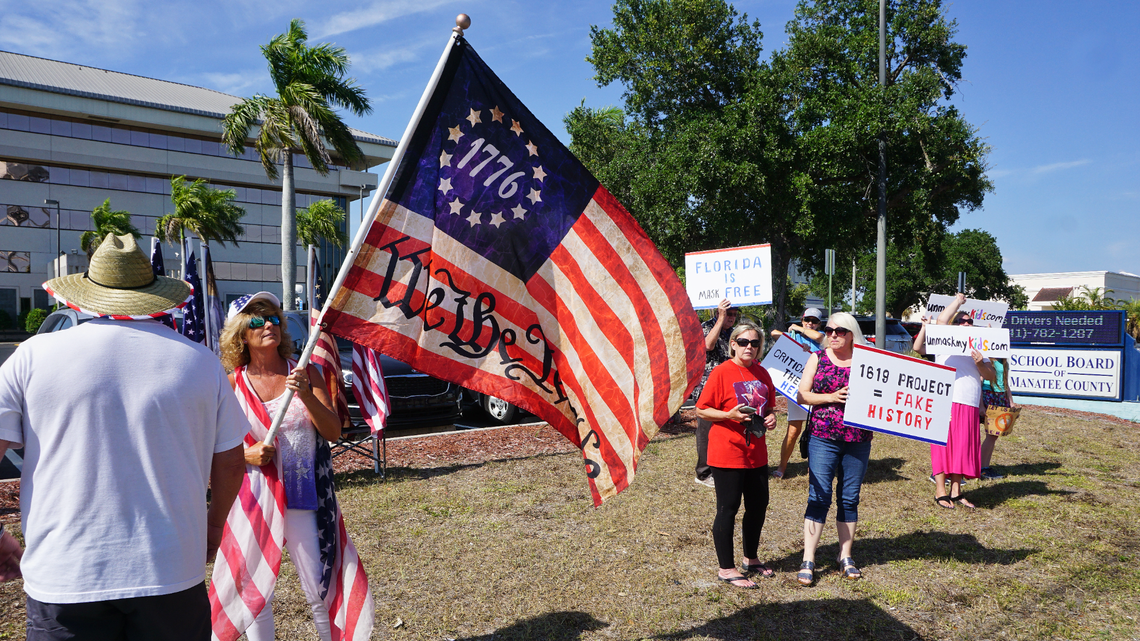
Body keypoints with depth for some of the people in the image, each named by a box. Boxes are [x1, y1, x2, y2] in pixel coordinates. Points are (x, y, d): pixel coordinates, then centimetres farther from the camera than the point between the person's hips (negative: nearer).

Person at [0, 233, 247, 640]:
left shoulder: (34, 355, -3)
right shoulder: (200, 362, -1)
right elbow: (230, 463, 6)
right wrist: (214, 525, 22)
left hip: (64, 576, 0)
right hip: (172, 573, 1)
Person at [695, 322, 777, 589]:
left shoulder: (762, 373, 7)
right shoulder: (721, 372, -12)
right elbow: (701, 409, -10)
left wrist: (770, 417, -1)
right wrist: (729, 415, -24)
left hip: (756, 452, 7)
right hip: (727, 453, -7)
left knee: (758, 506, 15)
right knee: (728, 509, 2)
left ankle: (751, 559, 36)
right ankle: (726, 569, 15)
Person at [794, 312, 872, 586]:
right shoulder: (817, 359, 4)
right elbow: (802, 395, 1)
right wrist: (832, 397, -13)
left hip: (858, 439, 2)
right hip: (822, 437, -2)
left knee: (849, 499, 9)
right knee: (819, 497, -5)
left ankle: (845, 557, 22)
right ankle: (808, 561, -1)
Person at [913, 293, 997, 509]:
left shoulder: (978, 348, 20)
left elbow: (991, 376, 12)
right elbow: (941, 320, -10)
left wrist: (980, 364, -9)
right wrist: (958, 300, 1)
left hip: (969, 405, 4)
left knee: (963, 447, 6)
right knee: (943, 444, -4)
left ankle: (956, 491, 14)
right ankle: (940, 492, 2)